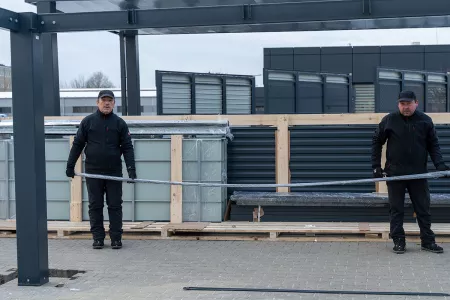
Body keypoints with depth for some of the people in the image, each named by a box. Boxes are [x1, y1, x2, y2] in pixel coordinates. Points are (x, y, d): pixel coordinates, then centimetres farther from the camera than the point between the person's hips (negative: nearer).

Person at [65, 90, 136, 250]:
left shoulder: (119, 123, 3)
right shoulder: (88, 121, 3)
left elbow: (127, 147, 1)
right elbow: (77, 144, 6)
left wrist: (131, 168, -8)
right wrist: (70, 166, 3)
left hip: (114, 172, 0)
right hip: (93, 172, 1)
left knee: (115, 206, 3)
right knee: (95, 206, 5)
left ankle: (116, 238, 10)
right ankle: (98, 238, 13)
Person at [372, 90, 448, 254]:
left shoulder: (425, 121, 2)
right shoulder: (389, 120, -1)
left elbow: (433, 145, 8)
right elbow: (376, 141, 6)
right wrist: (376, 166, 1)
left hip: (418, 173, 1)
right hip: (394, 173, -1)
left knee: (423, 209, 7)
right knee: (396, 210, 4)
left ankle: (428, 241, 17)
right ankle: (398, 241, 12)